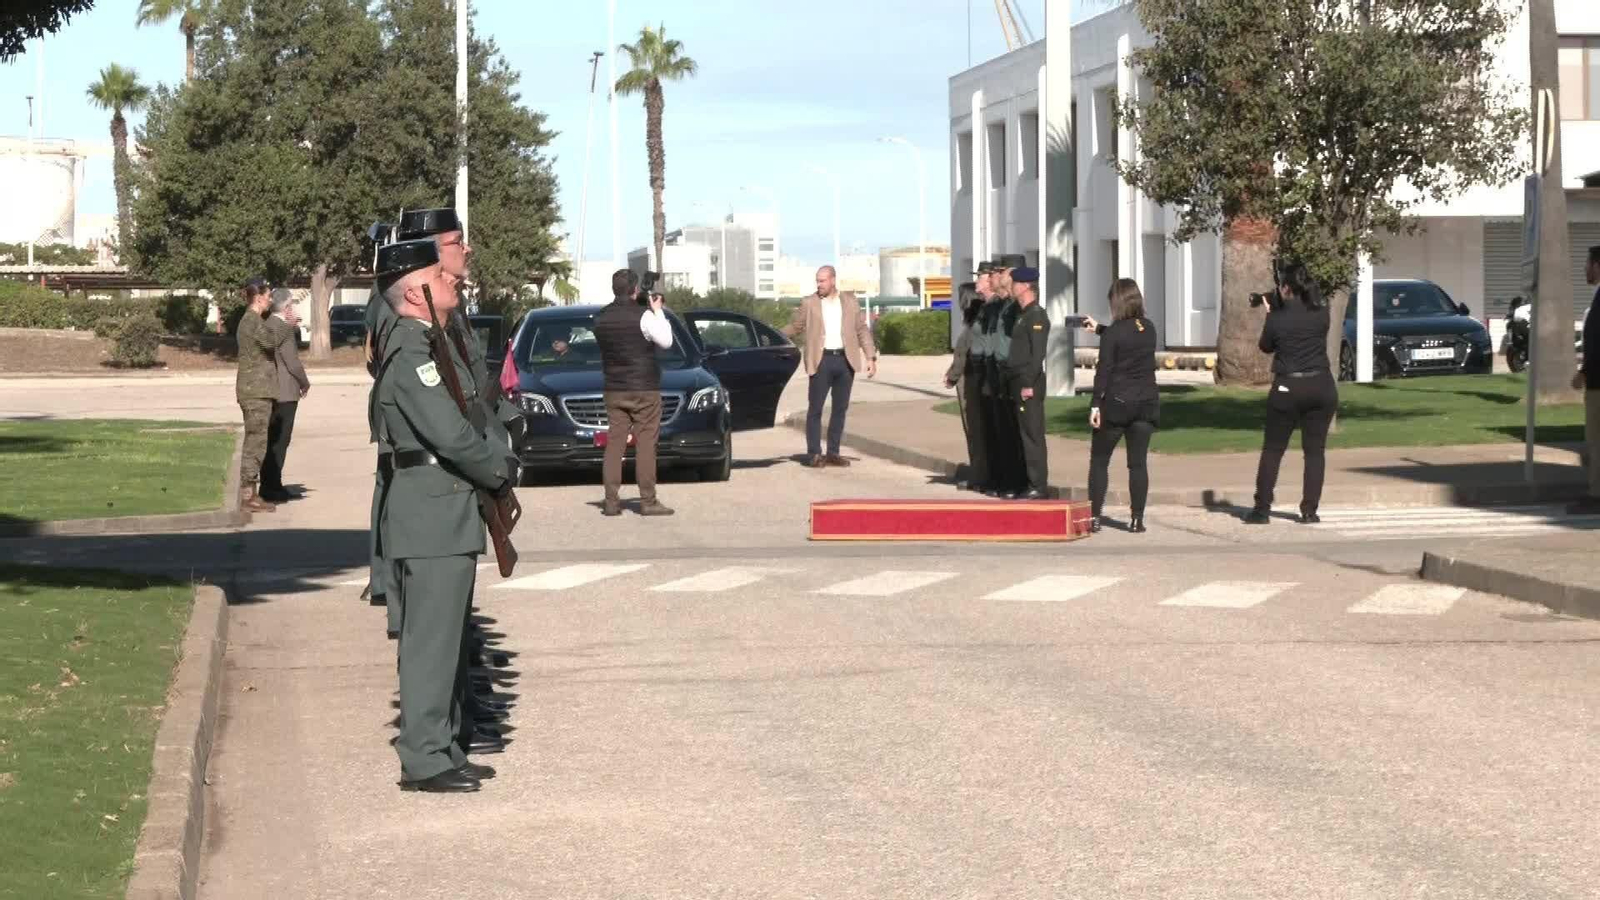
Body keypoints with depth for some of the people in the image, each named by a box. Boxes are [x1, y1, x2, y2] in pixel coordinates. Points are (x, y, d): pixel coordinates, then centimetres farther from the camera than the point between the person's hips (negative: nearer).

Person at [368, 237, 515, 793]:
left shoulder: (433, 344, 16)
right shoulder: (410, 353, -17)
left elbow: (468, 417, 21)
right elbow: (451, 434, -23)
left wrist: (494, 466, 5)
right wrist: (502, 471, -7)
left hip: (449, 513, 11)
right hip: (432, 517, -11)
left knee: (444, 636, 16)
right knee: (430, 637, -6)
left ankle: (443, 748, 24)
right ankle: (423, 760, -1)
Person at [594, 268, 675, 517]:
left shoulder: (601, 318, 6)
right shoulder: (643, 316, -13)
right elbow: (666, 341, -6)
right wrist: (658, 311, 6)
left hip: (613, 391, 5)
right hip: (643, 389, -5)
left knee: (614, 444, 5)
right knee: (645, 445, -2)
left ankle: (611, 501, 2)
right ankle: (648, 501, -3)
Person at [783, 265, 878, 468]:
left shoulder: (850, 301, 9)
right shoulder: (809, 304, 4)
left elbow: (862, 330, 10)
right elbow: (795, 327, 8)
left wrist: (871, 357, 3)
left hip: (845, 360, 2)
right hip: (822, 360, -2)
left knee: (840, 408, 5)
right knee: (815, 409, -4)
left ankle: (833, 453, 12)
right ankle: (814, 454, 0)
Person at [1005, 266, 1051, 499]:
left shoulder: (1036, 315, -12)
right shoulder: (1022, 314, 17)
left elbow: (1038, 353, -19)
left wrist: (1029, 384, -22)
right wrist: (1014, 383, 17)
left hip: (1029, 385, -10)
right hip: (1019, 383, 10)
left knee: (1033, 436, -8)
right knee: (1023, 436, 11)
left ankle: (1039, 487, -7)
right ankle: (1031, 484, 16)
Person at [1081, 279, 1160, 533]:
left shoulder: (1114, 332, -10)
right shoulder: (1149, 329, 7)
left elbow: (1103, 370, -12)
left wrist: (1095, 404, -9)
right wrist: (1099, 329, 36)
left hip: (1116, 403, -4)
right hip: (1146, 403, 4)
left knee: (1099, 460, 7)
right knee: (1138, 463, 5)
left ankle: (1094, 517, 4)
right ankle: (1137, 519, 2)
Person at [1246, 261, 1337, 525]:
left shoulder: (1277, 318, -10)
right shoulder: (1321, 314, -2)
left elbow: (1266, 347, 6)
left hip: (1288, 389, -2)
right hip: (1321, 387, 2)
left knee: (1272, 451, 8)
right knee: (1315, 450, 8)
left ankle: (1262, 509, 7)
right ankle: (1309, 511, 5)